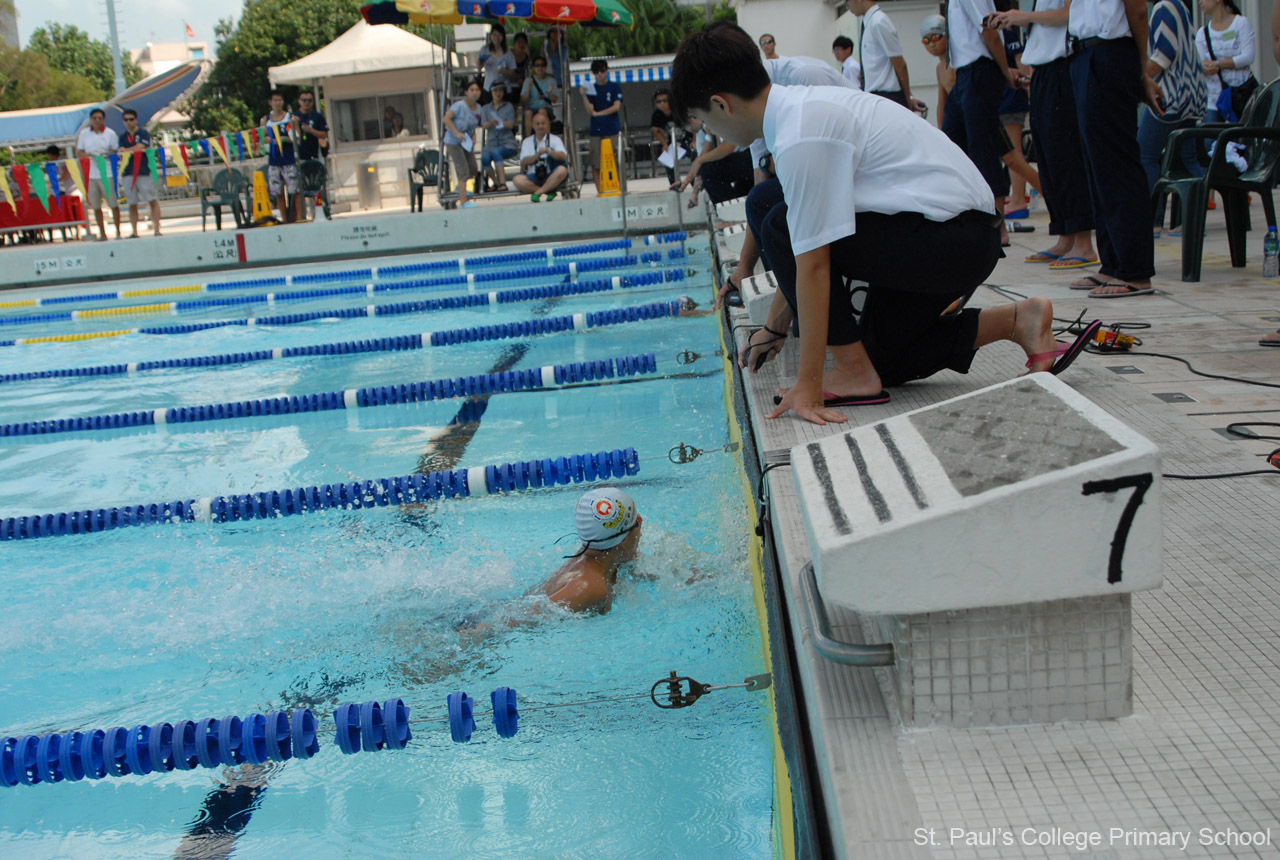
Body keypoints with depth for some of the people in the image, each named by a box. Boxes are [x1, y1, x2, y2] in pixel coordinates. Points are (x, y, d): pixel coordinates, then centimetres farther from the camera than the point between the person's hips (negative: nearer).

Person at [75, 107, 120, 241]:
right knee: (96, 206, 5)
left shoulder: (110, 133, 3)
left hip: (107, 173, -2)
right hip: (90, 174, 2)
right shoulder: (84, 133, 9)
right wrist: (90, 154, -10)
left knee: (113, 204, -4)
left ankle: (118, 232, 5)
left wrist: (106, 154, -14)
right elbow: (78, 153, 9)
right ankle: (102, 234, 13)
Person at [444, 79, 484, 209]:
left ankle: (460, 187, 44)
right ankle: (463, 201, -10)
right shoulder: (460, 105, -20)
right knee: (463, 171, -13)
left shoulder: (478, 108, 2)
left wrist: (473, 137, -1)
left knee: (472, 170, 15)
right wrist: (457, 133, -27)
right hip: (453, 142, -8)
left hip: (466, 142, 8)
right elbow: (446, 118, -20)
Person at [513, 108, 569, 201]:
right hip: (533, 177, 1)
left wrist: (548, 151, -25)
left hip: (551, 176, -1)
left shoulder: (555, 139, 11)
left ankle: (537, 192, -25)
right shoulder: (527, 141, 15)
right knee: (518, 180, -30)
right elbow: (524, 162, 0)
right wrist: (537, 155, -18)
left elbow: (563, 156, -8)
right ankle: (549, 192, -23)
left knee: (562, 170, -35)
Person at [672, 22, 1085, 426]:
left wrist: (808, 385, -19)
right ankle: (1015, 321, 14)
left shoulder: (801, 138, -23)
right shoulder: (800, 106, 9)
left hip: (953, 242, -10)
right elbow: (802, 253, 18)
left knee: (784, 229, -13)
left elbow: (813, 263, -23)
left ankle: (854, 373, -5)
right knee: (880, 359, 16)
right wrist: (774, 327, 25)